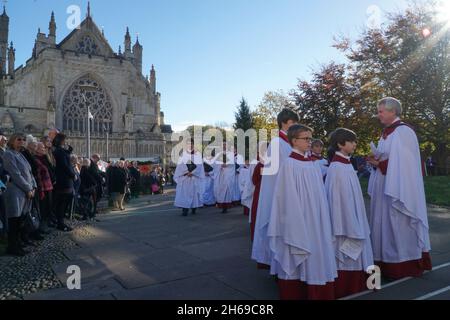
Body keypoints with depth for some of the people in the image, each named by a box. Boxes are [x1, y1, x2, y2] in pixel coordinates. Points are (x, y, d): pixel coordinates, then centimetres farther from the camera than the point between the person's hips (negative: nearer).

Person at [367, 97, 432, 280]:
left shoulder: (404, 132, -12)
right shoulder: (387, 133, 15)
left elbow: (403, 163, -19)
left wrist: (380, 164, -15)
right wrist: (376, 161, 2)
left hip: (398, 187, -9)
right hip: (385, 187, 9)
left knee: (398, 224, -1)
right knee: (385, 223, 11)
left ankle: (403, 266, 11)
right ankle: (387, 263, 21)